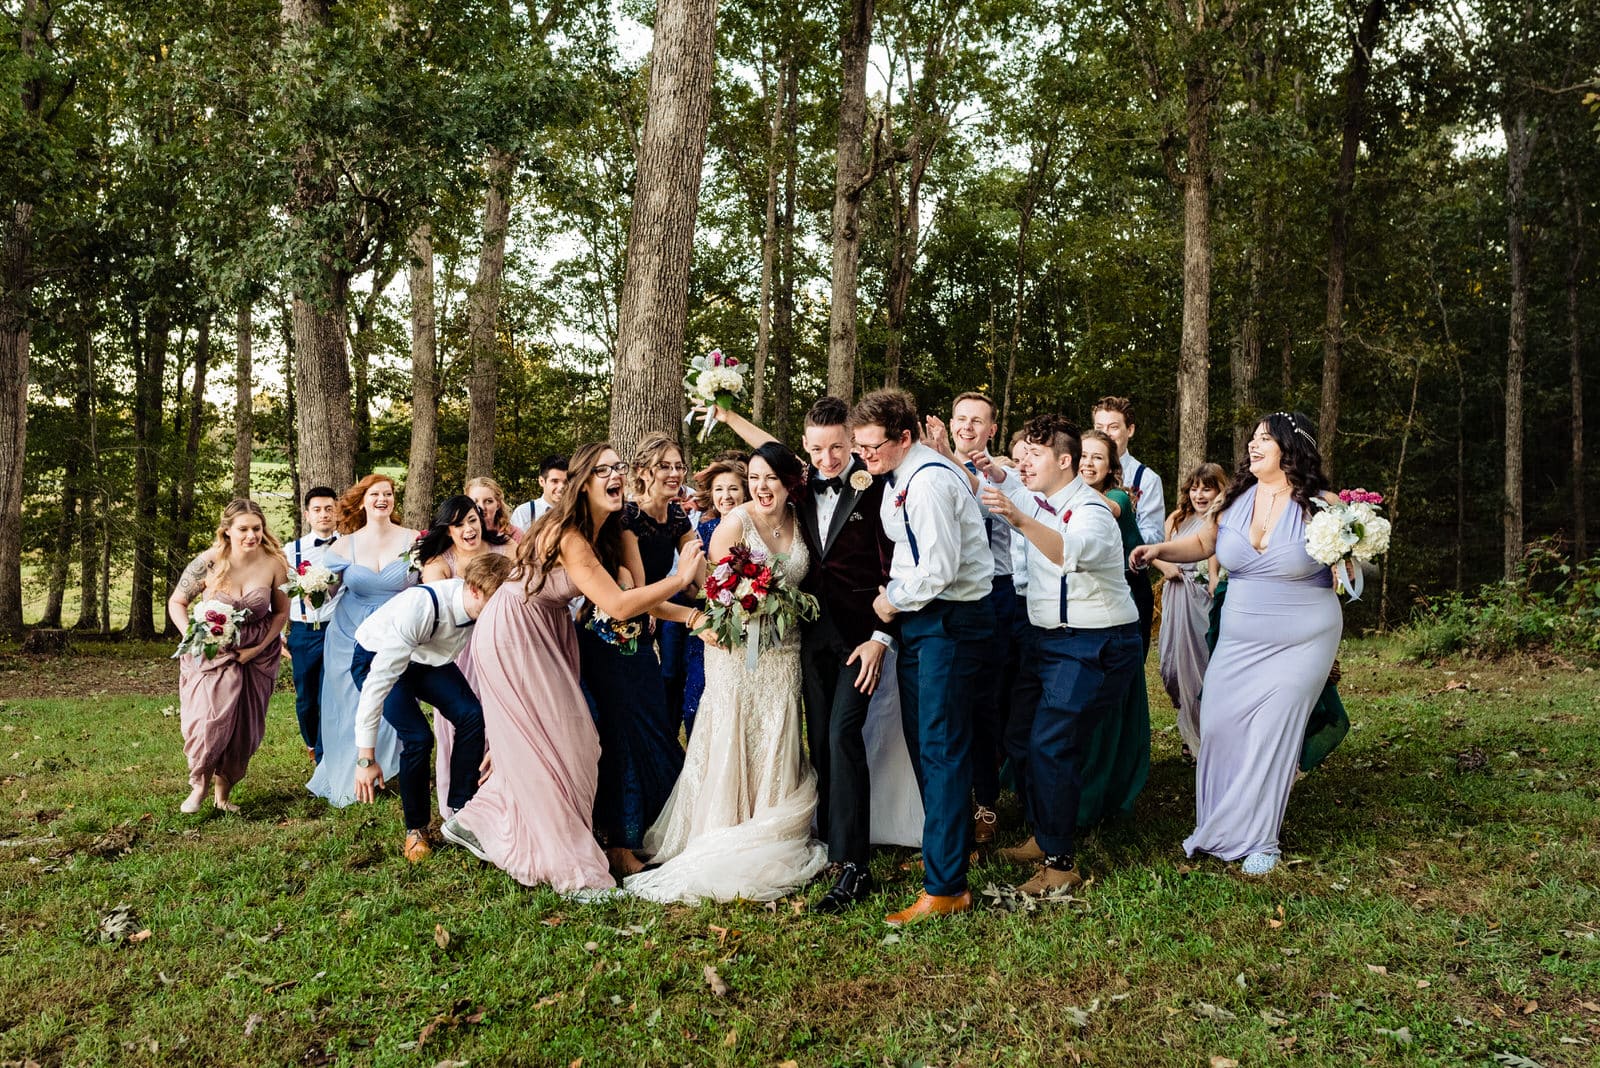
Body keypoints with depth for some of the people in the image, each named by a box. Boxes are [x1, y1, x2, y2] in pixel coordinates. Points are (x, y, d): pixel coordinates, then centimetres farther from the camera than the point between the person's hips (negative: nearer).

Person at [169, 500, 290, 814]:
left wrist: (258, 648, -10)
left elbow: (282, 611, 0)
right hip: (211, 652, -2)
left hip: (257, 655, 2)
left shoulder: (273, 563, -12)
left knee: (245, 728, 7)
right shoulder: (208, 562, -15)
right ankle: (199, 785, 13)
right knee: (208, 721, -14)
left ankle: (223, 790, 28)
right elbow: (176, 603, -1)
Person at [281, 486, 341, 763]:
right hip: (303, 633, 2)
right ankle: (312, 744, 41)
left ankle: (324, 759, 12)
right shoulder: (292, 550, 5)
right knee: (305, 700, 13)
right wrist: (278, 635, 7)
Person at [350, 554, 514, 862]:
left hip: (428, 659, 5)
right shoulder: (420, 608, -41)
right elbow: (378, 683, -39)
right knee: (418, 736, -22)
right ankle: (416, 828, 3)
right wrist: (365, 758, -36)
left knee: (473, 716, -17)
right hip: (377, 660, -5)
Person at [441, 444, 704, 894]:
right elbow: (617, 606, -33)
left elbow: (626, 590, 2)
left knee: (533, 744, 13)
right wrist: (680, 578, -25)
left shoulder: (603, 532, 2)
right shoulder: (568, 535, -28)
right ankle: (573, 869, 9)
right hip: (513, 634, -9)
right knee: (549, 744, -2)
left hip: (545, 633, 9)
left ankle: (474, 822, 31)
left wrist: (688, 614, -4)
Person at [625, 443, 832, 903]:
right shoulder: (735, 523, -11)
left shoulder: (798, 520, 5)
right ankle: (728, 843, 15)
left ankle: (770, 842, 23)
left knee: (775, 744, 10)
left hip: (783, 653, 5)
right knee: (734, 741, 2)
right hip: (737, 651, -5)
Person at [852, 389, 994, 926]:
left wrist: (894, 603, -11)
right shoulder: (901, 477, 11)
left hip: (950, 620, -10)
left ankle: (945, 887, -3)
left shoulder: (930, 481, -20)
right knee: (921, 740, 16)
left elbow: (939, 569, -25)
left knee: (942, 746, -8)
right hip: (919, 617, 10)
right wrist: (895, 596, 8)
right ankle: (949, 841, 33)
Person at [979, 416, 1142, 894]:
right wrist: (989, 467, 6)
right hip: (1047, 638, 9)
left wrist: (1020, 521, -57)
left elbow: (1073, 550, -42)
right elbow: (1003, 480, 28)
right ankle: (1043, 836, 28)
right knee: (1020, 737, 12)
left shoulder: (1091, 510, -19)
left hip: (1094, 644, -9)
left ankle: (1061, 863, -2)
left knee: (1051, 746, -14)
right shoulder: (1038, 499, 7)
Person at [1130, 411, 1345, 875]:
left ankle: (1260, 838, 12)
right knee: (1219, 726, 2)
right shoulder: (1236, 500, 1)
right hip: (1239, 640, 4)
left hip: (1300, 643, -4)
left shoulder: (1320, 505, -10)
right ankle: (1218, 827, 19)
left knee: (1271, 733, -4)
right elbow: (1202, 543, 15)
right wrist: (1160, 549, 1)